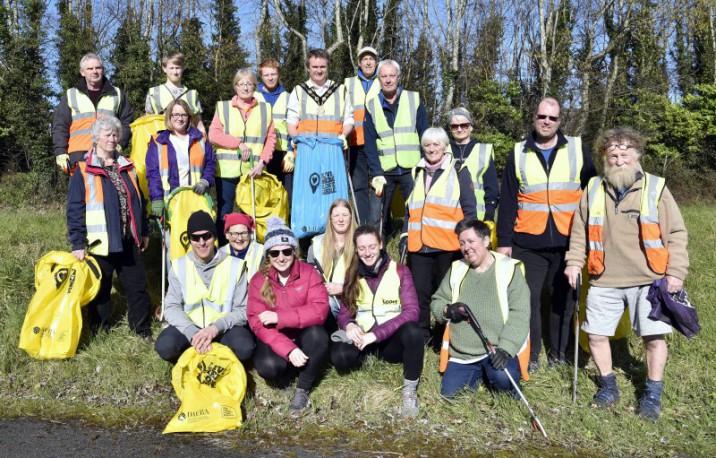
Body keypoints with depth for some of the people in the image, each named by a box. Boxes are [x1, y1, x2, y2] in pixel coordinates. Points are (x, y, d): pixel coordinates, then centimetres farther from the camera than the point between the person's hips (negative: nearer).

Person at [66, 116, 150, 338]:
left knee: (138, 285, 8)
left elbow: (137, 201, 17)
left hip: (128, 241, 5)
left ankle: (142, 328, 21)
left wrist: (144, 231, 16)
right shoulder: (84, 171, -6)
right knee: (101, 290, 8)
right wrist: (77, 244, -13)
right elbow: (74, 210, -8)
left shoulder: (127, 167, 11)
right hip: (100, 243, -4)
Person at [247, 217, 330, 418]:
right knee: (268, 366, -32)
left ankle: (302, 390, -14)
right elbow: (258, 323, -15)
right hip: (275, 341, 0)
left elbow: (319, 310, -21)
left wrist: (279, 317, -26)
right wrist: (289, 350, -29)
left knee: (318, 334, -33)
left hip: (304, 337, 0)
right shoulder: (258, 281, -7)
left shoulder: (309, 273, -8)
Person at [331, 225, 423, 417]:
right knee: (339, 355, -31)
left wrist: (376, 334, -26)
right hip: (363, 339, 2)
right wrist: (349, 325, -21)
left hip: (392, 340, -2)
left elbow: (411, 312, -16)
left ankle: (410, 390, -14)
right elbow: (344, 313, 5)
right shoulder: (353, 275, 6)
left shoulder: (400, 271, -4)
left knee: (413, 331, -36)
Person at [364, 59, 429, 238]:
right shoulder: (371, 105, 6)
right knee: (377, 216, -1)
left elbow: (424, 135, 2)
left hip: (411, 168, 0)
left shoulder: (414, 99, 4)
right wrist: (376, 173, -8)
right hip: (384, 170, 1)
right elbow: (370, 143, 2)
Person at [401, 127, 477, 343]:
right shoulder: (417, 172, 16)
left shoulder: (458, 171, 2)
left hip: (448, 245, -4)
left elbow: (469, 208, -2)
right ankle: (421, 333, 21)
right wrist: (404, 236, 12)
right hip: (419, 244, 4)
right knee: (419, 290, 6)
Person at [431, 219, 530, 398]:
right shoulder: (456, 269, 9)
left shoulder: (509, 269, -5)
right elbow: (437, 302, 15)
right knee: (448, 393, -6)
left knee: (502, 377, -31)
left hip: (496, 350, -4)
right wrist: (447, 310, -9)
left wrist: (505, 348, -23)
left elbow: (520, 314, -12)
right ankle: (479, 374, 22)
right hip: (462, 354, 4)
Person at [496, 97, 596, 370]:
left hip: (568, 242, 0)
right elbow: (507, 201, 6)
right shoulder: (518, 154, 7)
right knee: (528, 297, 2)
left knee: (565, 298, 7)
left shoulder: (577, 149, 6)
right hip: (529, 243, 0)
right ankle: (530, 355, 14)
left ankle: (559, 353, 22)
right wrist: (504, 240, 1)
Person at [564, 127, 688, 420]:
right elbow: (580, 232, 11)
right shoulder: (593, 190, 5)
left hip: (649, 280, -2)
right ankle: (608, 384, 29)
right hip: (604, 281, 2)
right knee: (596, 334, 6)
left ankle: (653, 394, 22)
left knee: (654, 337, 2)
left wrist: (676, 273, -6)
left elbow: (676, 235, 0)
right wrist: (574, 262, 1)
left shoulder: (656, 188, -2)